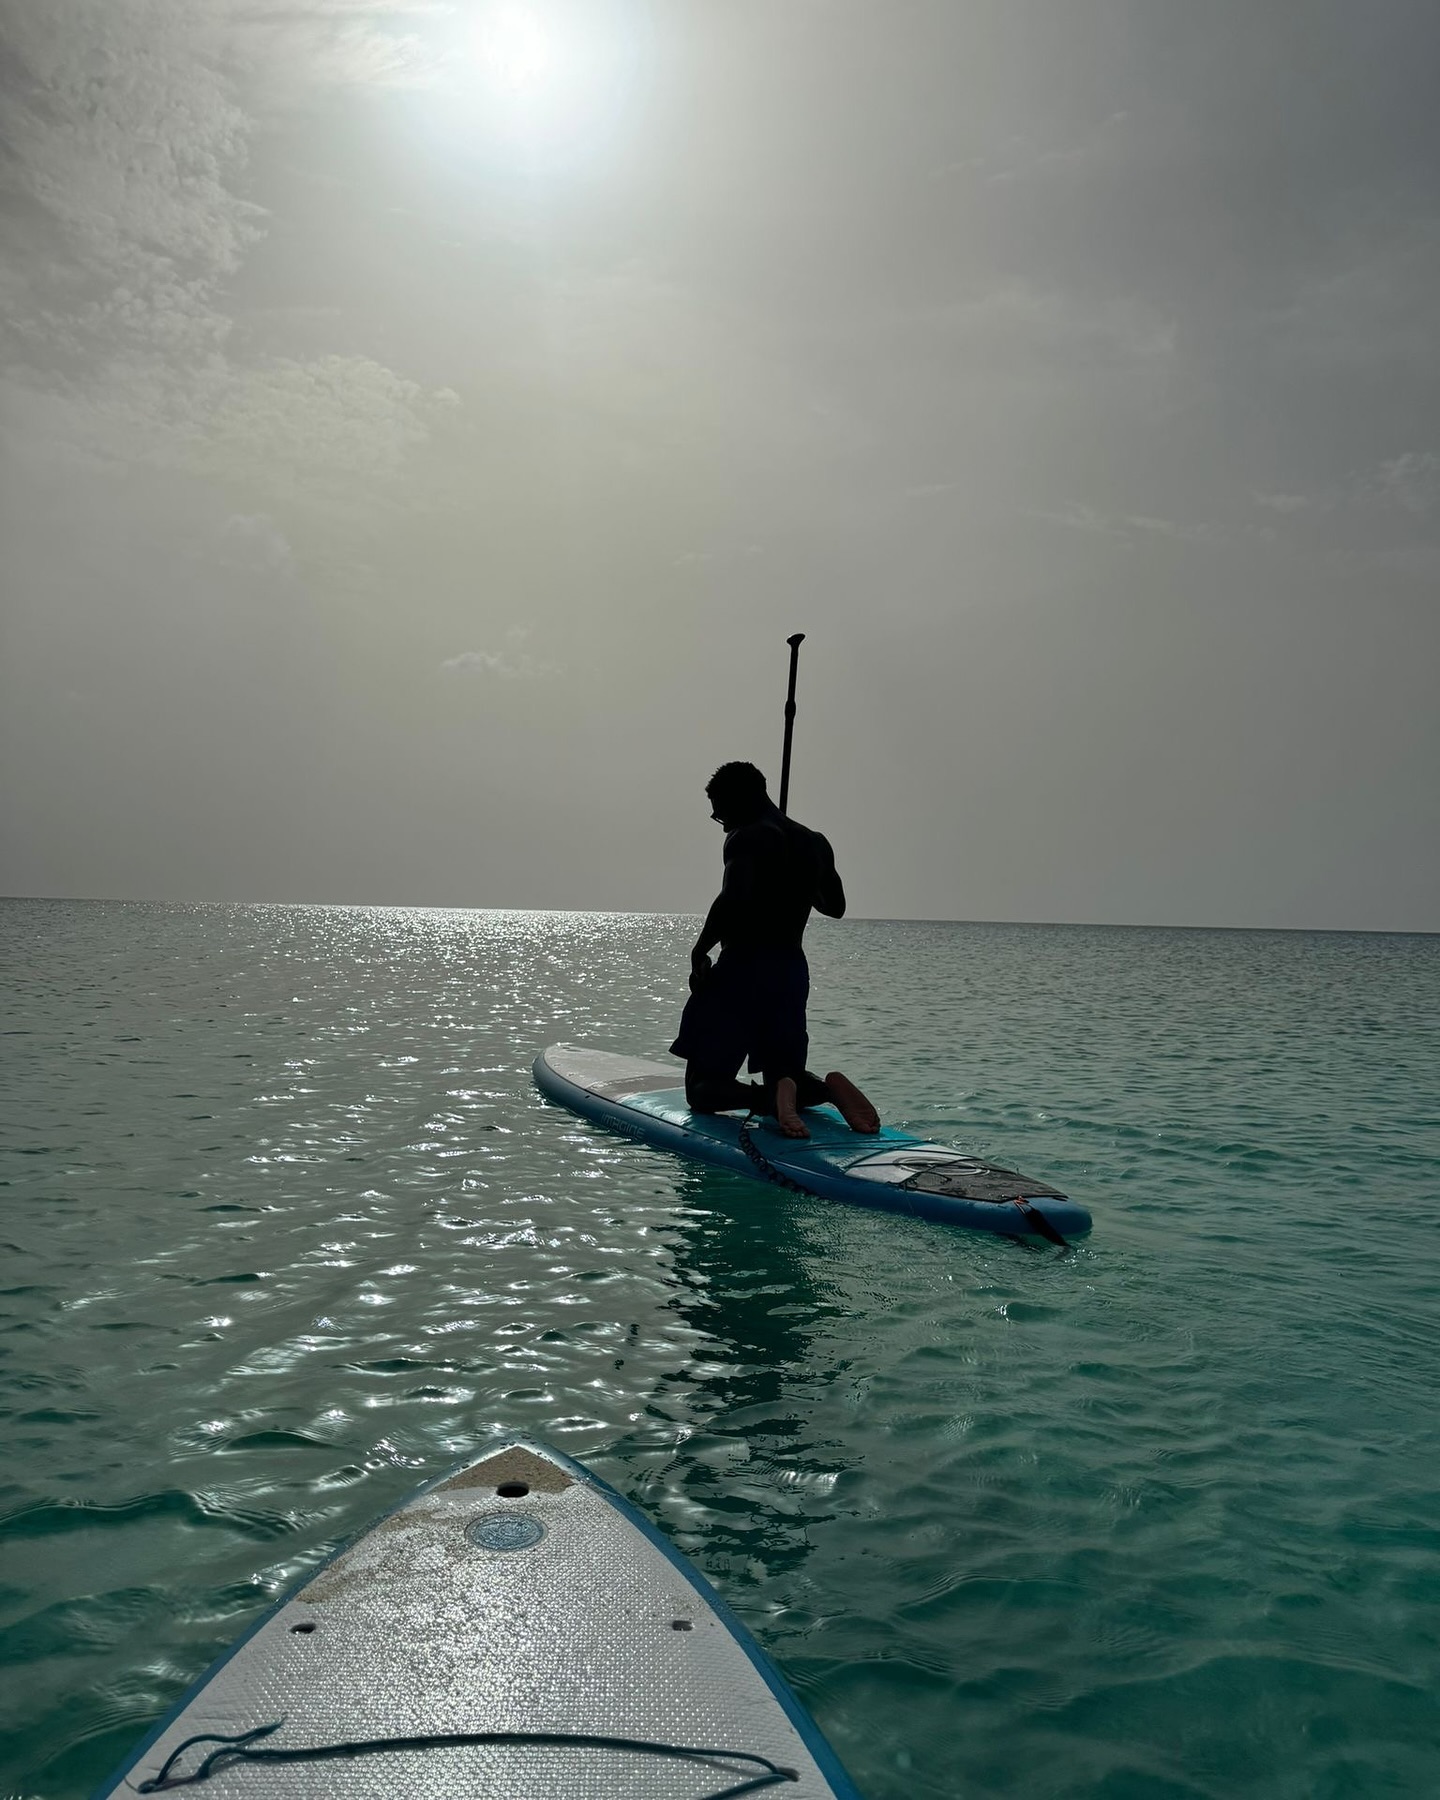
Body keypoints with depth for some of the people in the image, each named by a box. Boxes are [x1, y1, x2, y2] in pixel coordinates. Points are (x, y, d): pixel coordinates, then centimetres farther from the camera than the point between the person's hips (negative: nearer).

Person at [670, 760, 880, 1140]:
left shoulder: (748, 838, -10)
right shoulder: (816, 844, 14)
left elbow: (734, 899, -27)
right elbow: (835, 907, 28)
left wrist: (700, 951, -15)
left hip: (742, 969, -7)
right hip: (793, 971, 7)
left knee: (703, 1089, 1)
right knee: (787, 1074, 22)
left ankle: (774, 1096, -29)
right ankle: (829, 1086, -13)